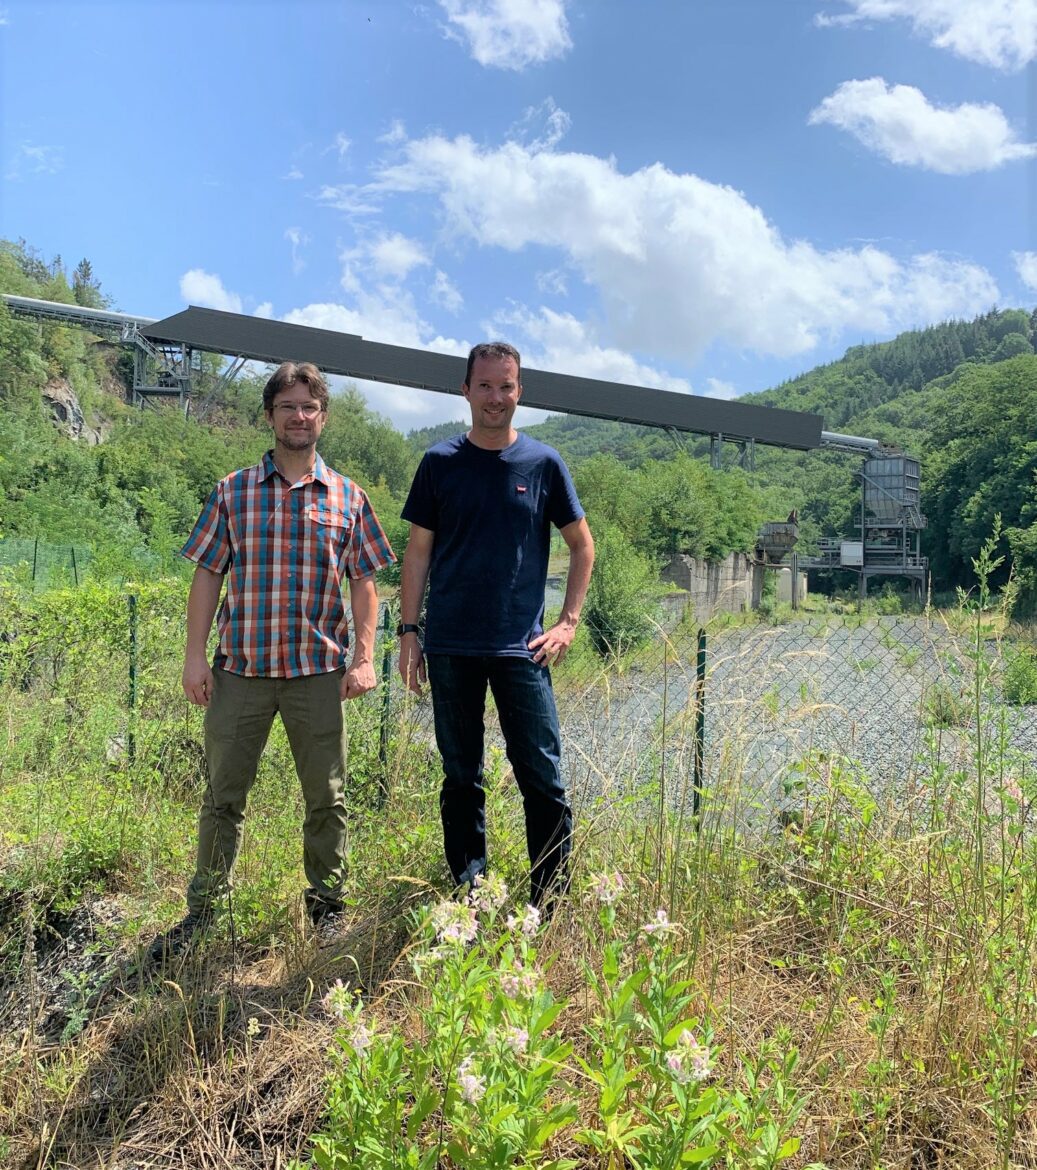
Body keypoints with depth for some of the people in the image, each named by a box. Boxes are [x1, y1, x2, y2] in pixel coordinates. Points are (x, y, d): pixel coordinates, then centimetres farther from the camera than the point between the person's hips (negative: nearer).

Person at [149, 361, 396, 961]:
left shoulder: (347, 498, 5)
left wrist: (365, 657, -3)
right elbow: (208, 575, 5)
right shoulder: (232, 493, 5)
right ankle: (203, 909, 24)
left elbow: (364, 582, 5)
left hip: (320, 670, 0)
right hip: (240, 668, 1)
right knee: (224, 794, 9)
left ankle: (327, 905, 25)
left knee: (326, 796, 8)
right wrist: (195, 654, -1)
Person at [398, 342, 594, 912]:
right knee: (461, 779, 10)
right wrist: (409, 630, 1)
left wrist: (568, 622, 1)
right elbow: (418, 551, 8)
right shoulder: (440, 463, 5)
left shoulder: (543, 463, 4)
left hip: (521, 648, -1)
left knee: (543, 780, -2)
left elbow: (582, 545, 11)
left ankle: (552, 909, 11)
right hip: (451, 647, 1)